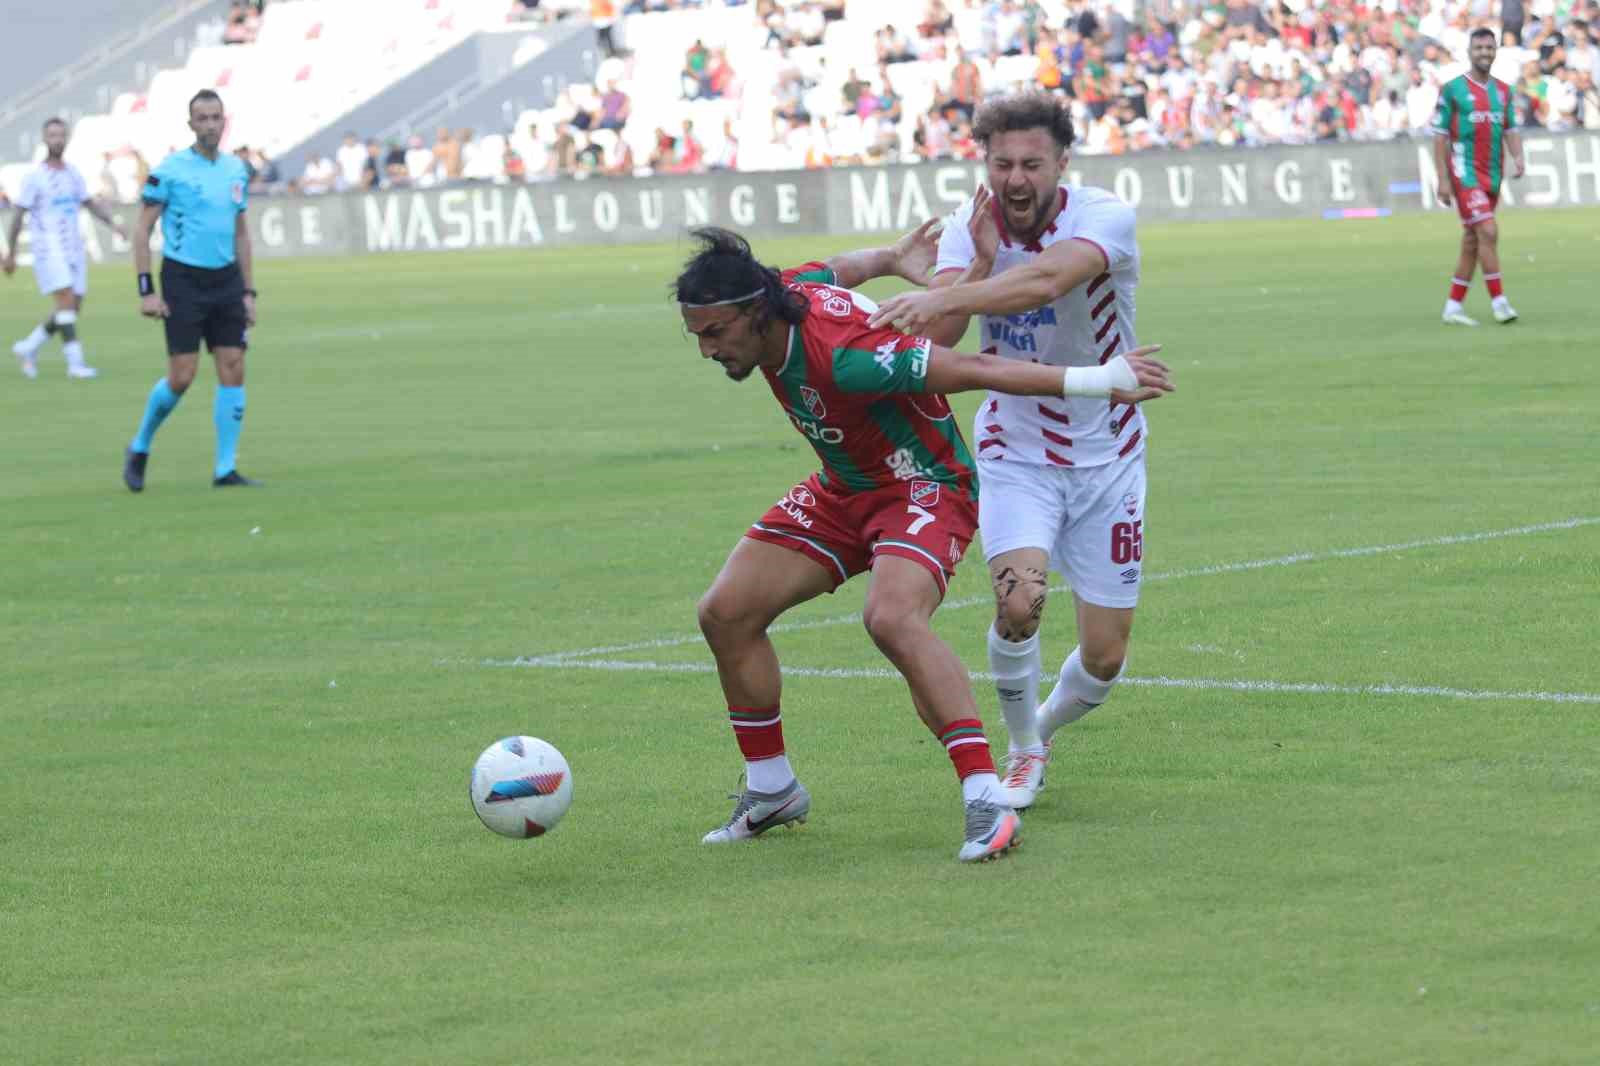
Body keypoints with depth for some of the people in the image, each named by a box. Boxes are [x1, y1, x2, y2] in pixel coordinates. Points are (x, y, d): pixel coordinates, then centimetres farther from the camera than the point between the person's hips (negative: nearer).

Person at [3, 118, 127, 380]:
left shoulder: (73, 174, 12)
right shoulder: (35, 177, -5)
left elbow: (91, 205, 17)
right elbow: (18, 216, -2)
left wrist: (112, 222, -1)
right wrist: (11, 254, -2)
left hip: (74, 249, 6)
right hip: (49, 250, -6)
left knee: (73, 309, 6)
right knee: (67, 300, -17)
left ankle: (28, 348, 21)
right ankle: (75, 362, -17)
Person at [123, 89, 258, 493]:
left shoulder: (235, 169, 8)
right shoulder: (169, 170, -8)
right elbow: (142, 232, -6)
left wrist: (249, 292, 12)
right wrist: (146, 290, -12)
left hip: (226, 280, 5)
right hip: (183, 280, -5)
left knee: (233, 370, -3)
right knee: (181, 377, -8)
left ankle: (226, 469, 3)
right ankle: (139, 449, 16)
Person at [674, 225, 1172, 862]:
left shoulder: (842, 355, -35)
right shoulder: (791, 285, -11)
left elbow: (971, 370, -32)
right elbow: (839, 269, 12)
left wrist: (1092, 380, -30)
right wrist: (891, 257, 30)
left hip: (923, 489, -9)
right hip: (843, 492, 9)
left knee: (892, 619, -36)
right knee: (726, 613, 0)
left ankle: (987, 801, -36)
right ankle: (771, 791, 15)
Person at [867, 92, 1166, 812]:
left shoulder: (1104, 217, -18)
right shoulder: (969, 229, -7)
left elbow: (1047, 278, -40)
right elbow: (933, 341, -19)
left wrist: (942, 298, -50)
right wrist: (979, 265, -31)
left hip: (1106, 455, -1)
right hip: (1015, 452, 1)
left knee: (1104, 656, 0)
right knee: (1019, 598, -25)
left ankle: (1044, 728, 34)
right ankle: (1022, 752, 0)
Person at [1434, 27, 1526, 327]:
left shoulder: (1503, 91, 12)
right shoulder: (1453, 89, -4)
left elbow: (1510, 130, 13)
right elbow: (1440, 136, -4)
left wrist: (1518, 156, -8)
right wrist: (1443, 179, -10)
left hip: (1492, 176, 6)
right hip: (1465, 172, -6)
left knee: (1472, 242, 8)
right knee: (1488, 232, -17)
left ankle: (1453, 308, 15)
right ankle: (1498, 301, -15)